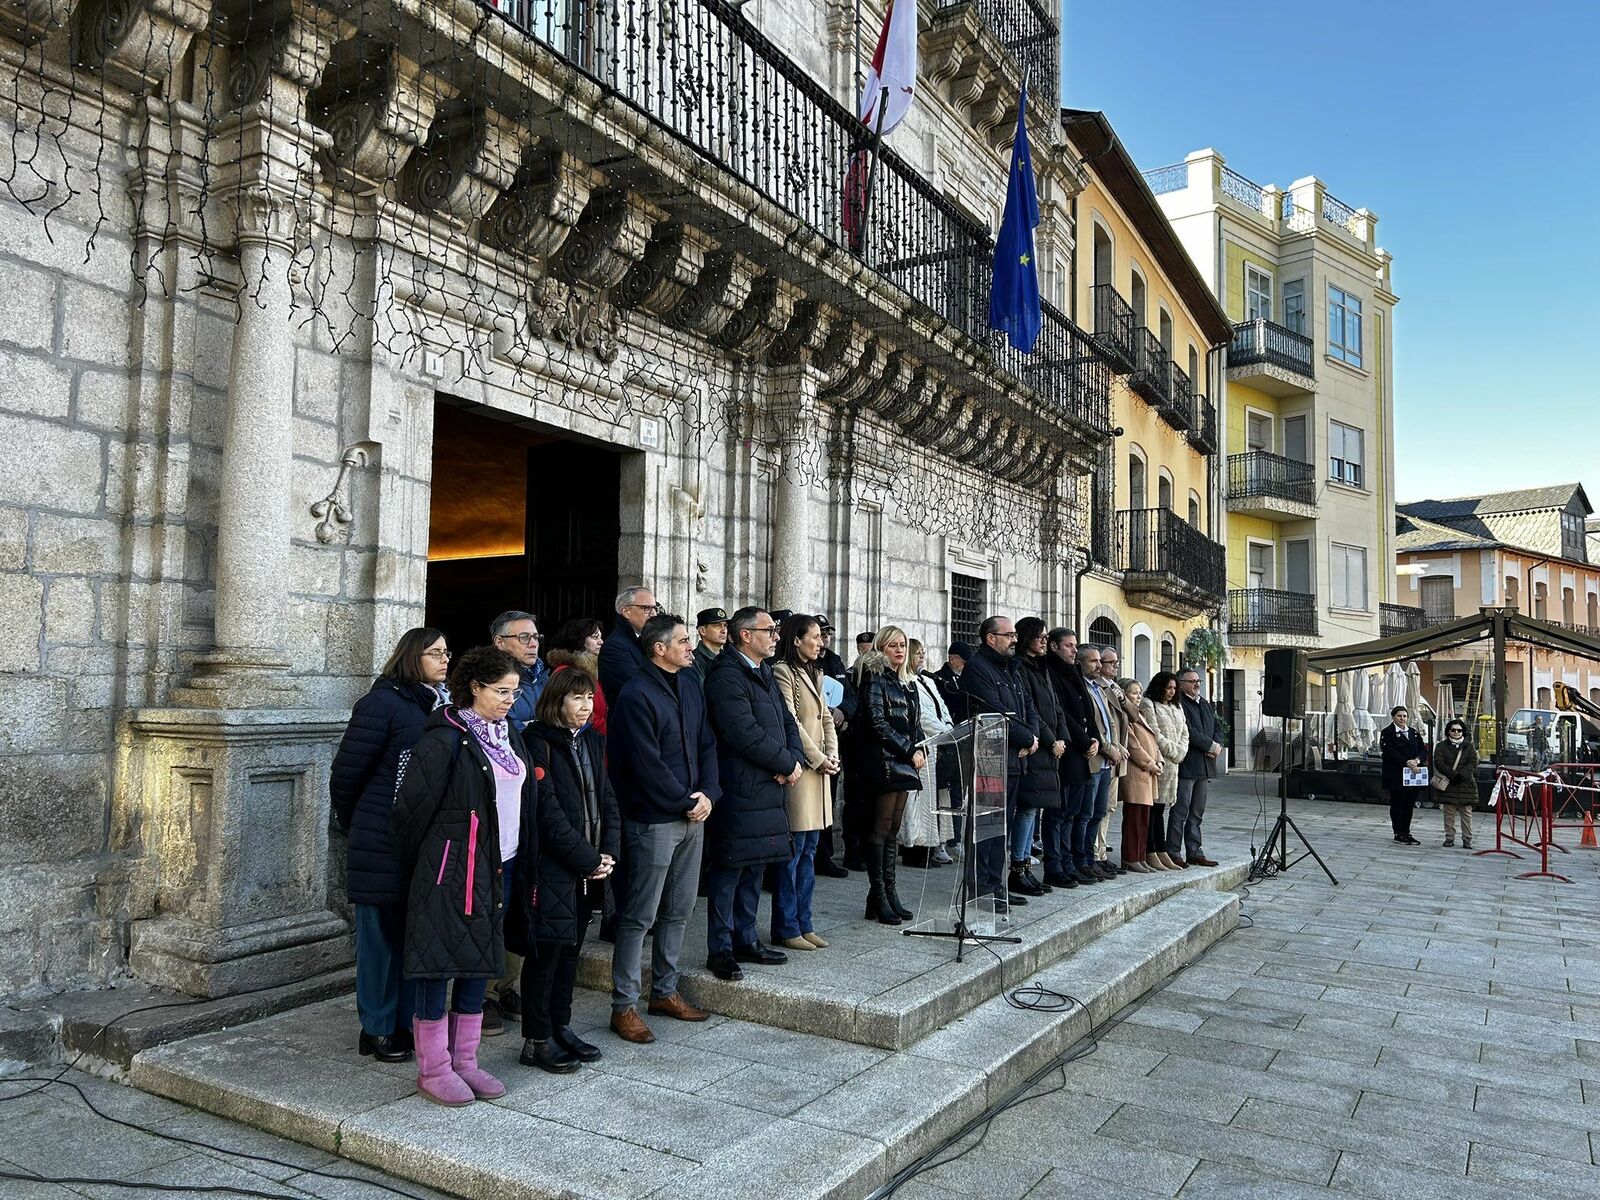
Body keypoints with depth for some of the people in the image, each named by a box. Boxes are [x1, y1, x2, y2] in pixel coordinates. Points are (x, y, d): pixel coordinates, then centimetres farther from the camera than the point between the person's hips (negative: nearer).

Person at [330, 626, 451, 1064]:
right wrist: (353, 827, 4)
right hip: (383, 846, -6)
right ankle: (376, 1030, 18)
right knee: (381, 933, 5)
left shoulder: (441, 704, 10)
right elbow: (346, 773, -8)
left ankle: (407, 1022, 26)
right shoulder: (383, 702, -10)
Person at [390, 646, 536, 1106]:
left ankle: (464, 1060, 25)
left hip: (499, 868, 8)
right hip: (451, 870, -8)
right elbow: (410, 807, -12)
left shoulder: (509, 736, 10)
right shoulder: (444, 740, -14)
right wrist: (416, 869, -2)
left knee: (481, 963, 13)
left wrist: (523, 859, 12)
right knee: (440, 964, 1)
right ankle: (433, 1071, 14)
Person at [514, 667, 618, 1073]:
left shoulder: (591, 740, 12)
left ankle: (561, 1028, 26)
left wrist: (609, 851, -1)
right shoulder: (539, 742, -12)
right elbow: (547, 812, -17)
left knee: (571, 947, 14)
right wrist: (588, 859, -14)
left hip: (588, 867, 7)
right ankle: (536, 1041, 10)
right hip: (551, 866, -7)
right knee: (547, 949, -1)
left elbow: (606, 797, 12)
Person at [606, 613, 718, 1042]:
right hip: (654, 820, -8)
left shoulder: (691, 688, 11)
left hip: (692, 815, 8)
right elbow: (647, 764, -18)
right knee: (639, 915, -1)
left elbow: (707, 745, 12)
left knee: (678, 911, 15)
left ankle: (665, 990, 28)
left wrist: (707, 793, -3)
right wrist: (686, 803, -11)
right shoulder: (636, 695, -14)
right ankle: (624, 1006, 8)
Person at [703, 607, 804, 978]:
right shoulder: (727, 676, -14)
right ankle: (720, 950, 9)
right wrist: (787, 764, -13)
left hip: (769, 790, 9)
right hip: (738, 791, -9)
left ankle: (745, 940, 28)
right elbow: (745, 733, -22)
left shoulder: (765, 673, 16)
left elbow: (786, 722, 17)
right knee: (728, 869, -1)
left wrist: (795, 760, -3)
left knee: (755, 868, 16)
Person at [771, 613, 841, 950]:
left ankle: (803, 924, 18)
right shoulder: (783, 671, -8)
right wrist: (818, 758, -11)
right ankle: (786, 929, 5)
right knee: (793, 853, -4)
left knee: (809, 852, 11)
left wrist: (832, 754, 3)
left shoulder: (814, 673, 19)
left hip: (819, 770, 9)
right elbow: (790, 721, -14)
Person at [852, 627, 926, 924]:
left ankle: (889, 893, 13)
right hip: (882, 762, -8)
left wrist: (919, 749, 3)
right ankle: (878, 897, -1)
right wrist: (909, 751, -11)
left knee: (893, 830, 9)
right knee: (880, 829, -6)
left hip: (903, 763, 8)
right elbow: (877, 723, -13)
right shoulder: (875, 677, -5)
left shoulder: (906, 682, 19)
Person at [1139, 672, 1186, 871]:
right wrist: (1174, 752, -7)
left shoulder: (1177, 708, 20)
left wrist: (1180, 753, 0)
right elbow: (1155, 735, -12)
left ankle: (1162, 852, 10)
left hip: (1172, 764, 8)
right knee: (1151, 809, -6)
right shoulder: (1148, 705, -6)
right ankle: (1150, 854, -5)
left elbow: (1184, 734, 18)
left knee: (1160, 809, 10)